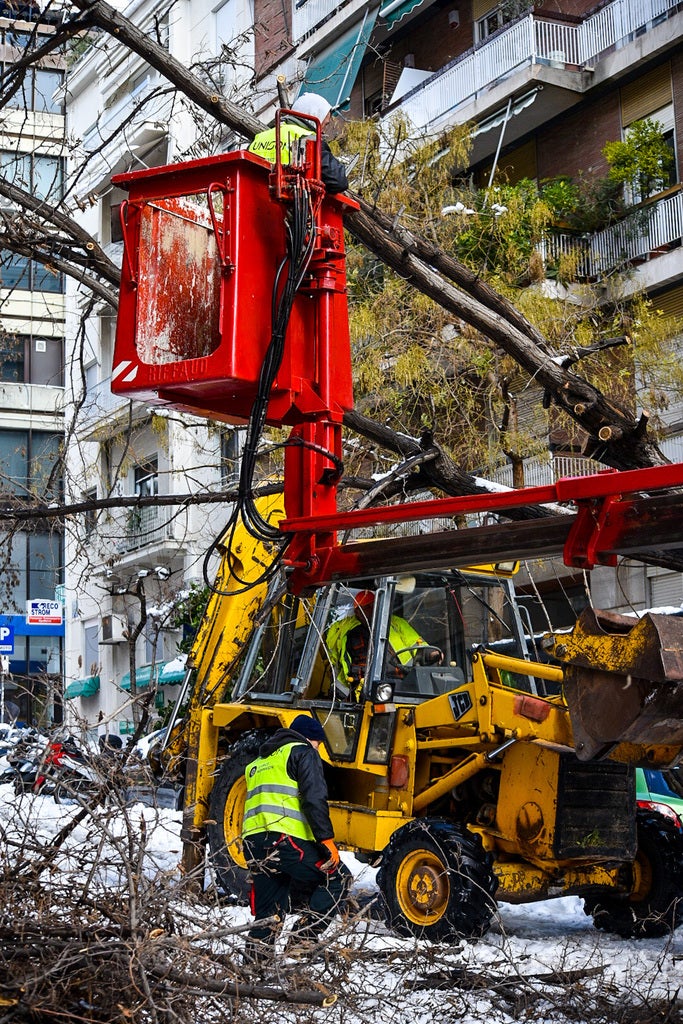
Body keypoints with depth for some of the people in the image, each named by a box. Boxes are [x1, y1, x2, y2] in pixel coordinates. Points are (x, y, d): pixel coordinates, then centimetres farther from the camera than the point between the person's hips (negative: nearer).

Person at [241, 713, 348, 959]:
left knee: (268, 912, 15)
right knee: (337, 878, 3)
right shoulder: (303, 752, 6)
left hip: (253, 842, 8)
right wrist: (326, 839, -13)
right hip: (284, 839, -8)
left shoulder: (259, 762, 33)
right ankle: (304, 939, -6)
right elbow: (314, 798, -9)